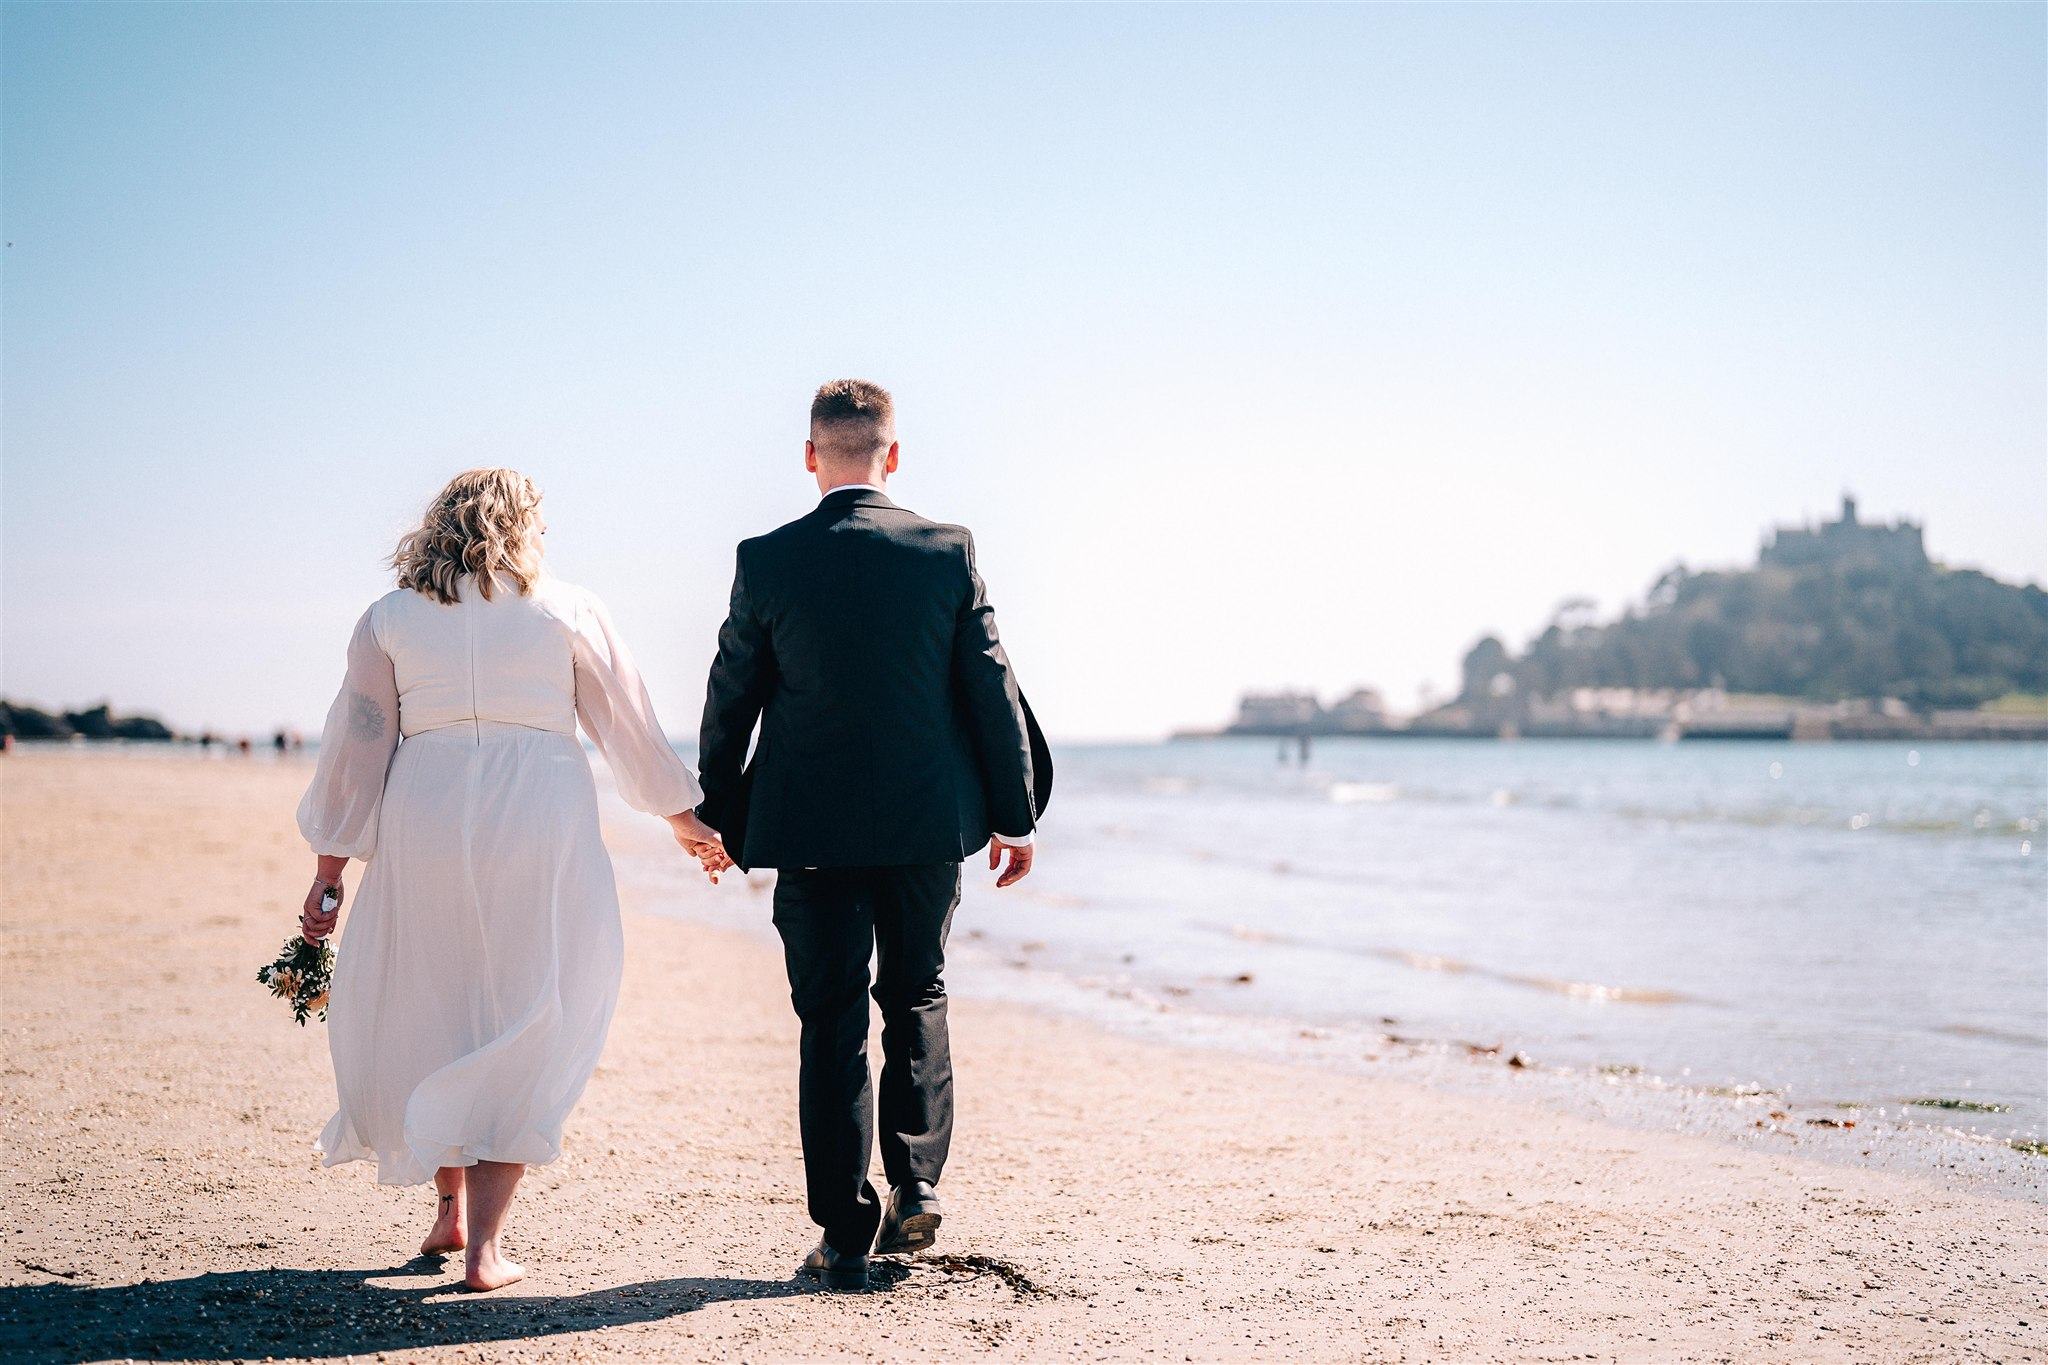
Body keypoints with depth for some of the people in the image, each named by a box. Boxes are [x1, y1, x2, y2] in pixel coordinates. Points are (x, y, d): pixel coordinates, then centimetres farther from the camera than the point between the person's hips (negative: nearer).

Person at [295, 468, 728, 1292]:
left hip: (423, 830, 1)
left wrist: (329, 873, 12)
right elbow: (630, 728, 11)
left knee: (417, 1015, 18)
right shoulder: (568, 611, 6)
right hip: (540, 830, -1)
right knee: (524, 1034, 4)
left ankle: (452, 1205, 26)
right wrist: (686, 820, 25)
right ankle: (485, 1243, -1)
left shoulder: (387, 620, 8)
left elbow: (357, 748, 7)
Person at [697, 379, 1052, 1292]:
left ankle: (844, 1237, 6)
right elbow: (992, 689, 0)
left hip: (811, 830, -1)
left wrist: (717, 816, 16)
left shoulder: (767, 562, -5)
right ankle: (915, 1187, 15)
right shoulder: (947, 552, -3)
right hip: (929, 822, 1)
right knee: (916, 1001, 20)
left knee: (831, 1024, 5)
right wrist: (1015, 813, 9)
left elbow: (731, 701, 2)